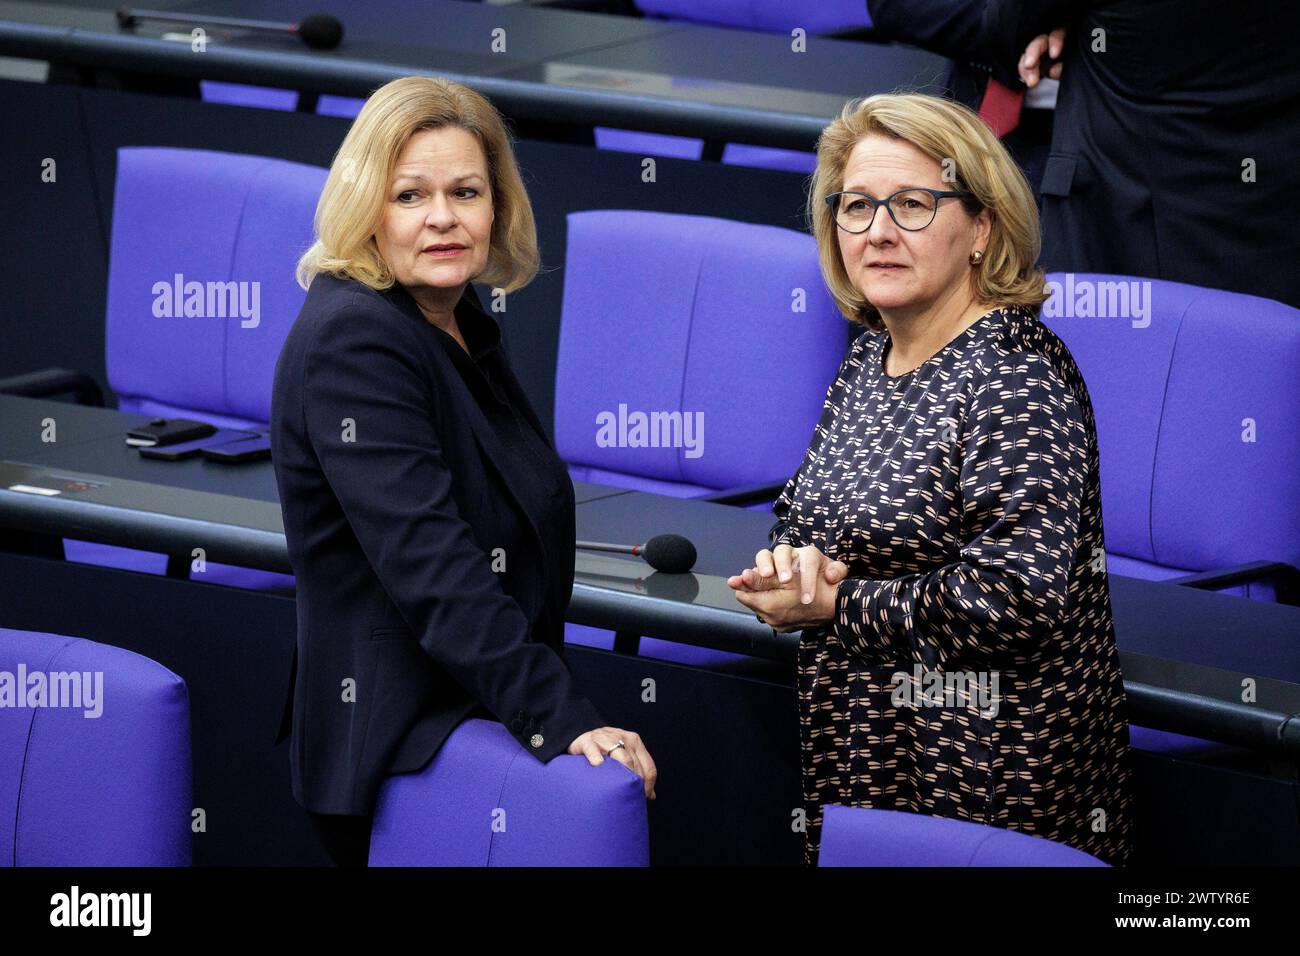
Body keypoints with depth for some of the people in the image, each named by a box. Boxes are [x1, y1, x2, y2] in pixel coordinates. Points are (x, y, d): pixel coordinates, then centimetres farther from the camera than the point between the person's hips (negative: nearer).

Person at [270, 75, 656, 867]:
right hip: (398, 749, -9)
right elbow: (428, 562, -26)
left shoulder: (463, 326, 11)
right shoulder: (351, 340, -17)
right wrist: (557, 717, -31)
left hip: (484, 726, 9)